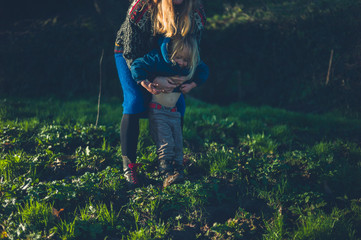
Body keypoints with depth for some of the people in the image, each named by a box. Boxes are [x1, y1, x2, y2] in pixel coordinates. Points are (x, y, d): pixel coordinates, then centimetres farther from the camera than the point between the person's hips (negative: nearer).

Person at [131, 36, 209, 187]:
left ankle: (177, 170, 6)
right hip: (156, 111, -5)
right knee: (165, 142, -17)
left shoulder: (191, 65, -3)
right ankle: (167, 174, -22)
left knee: (177, 143, 1)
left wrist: (192, 85, -1)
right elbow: (136, 67, -18)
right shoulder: (157, 58, -17)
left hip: (173, 112, 5)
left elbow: (204, 71, 13)